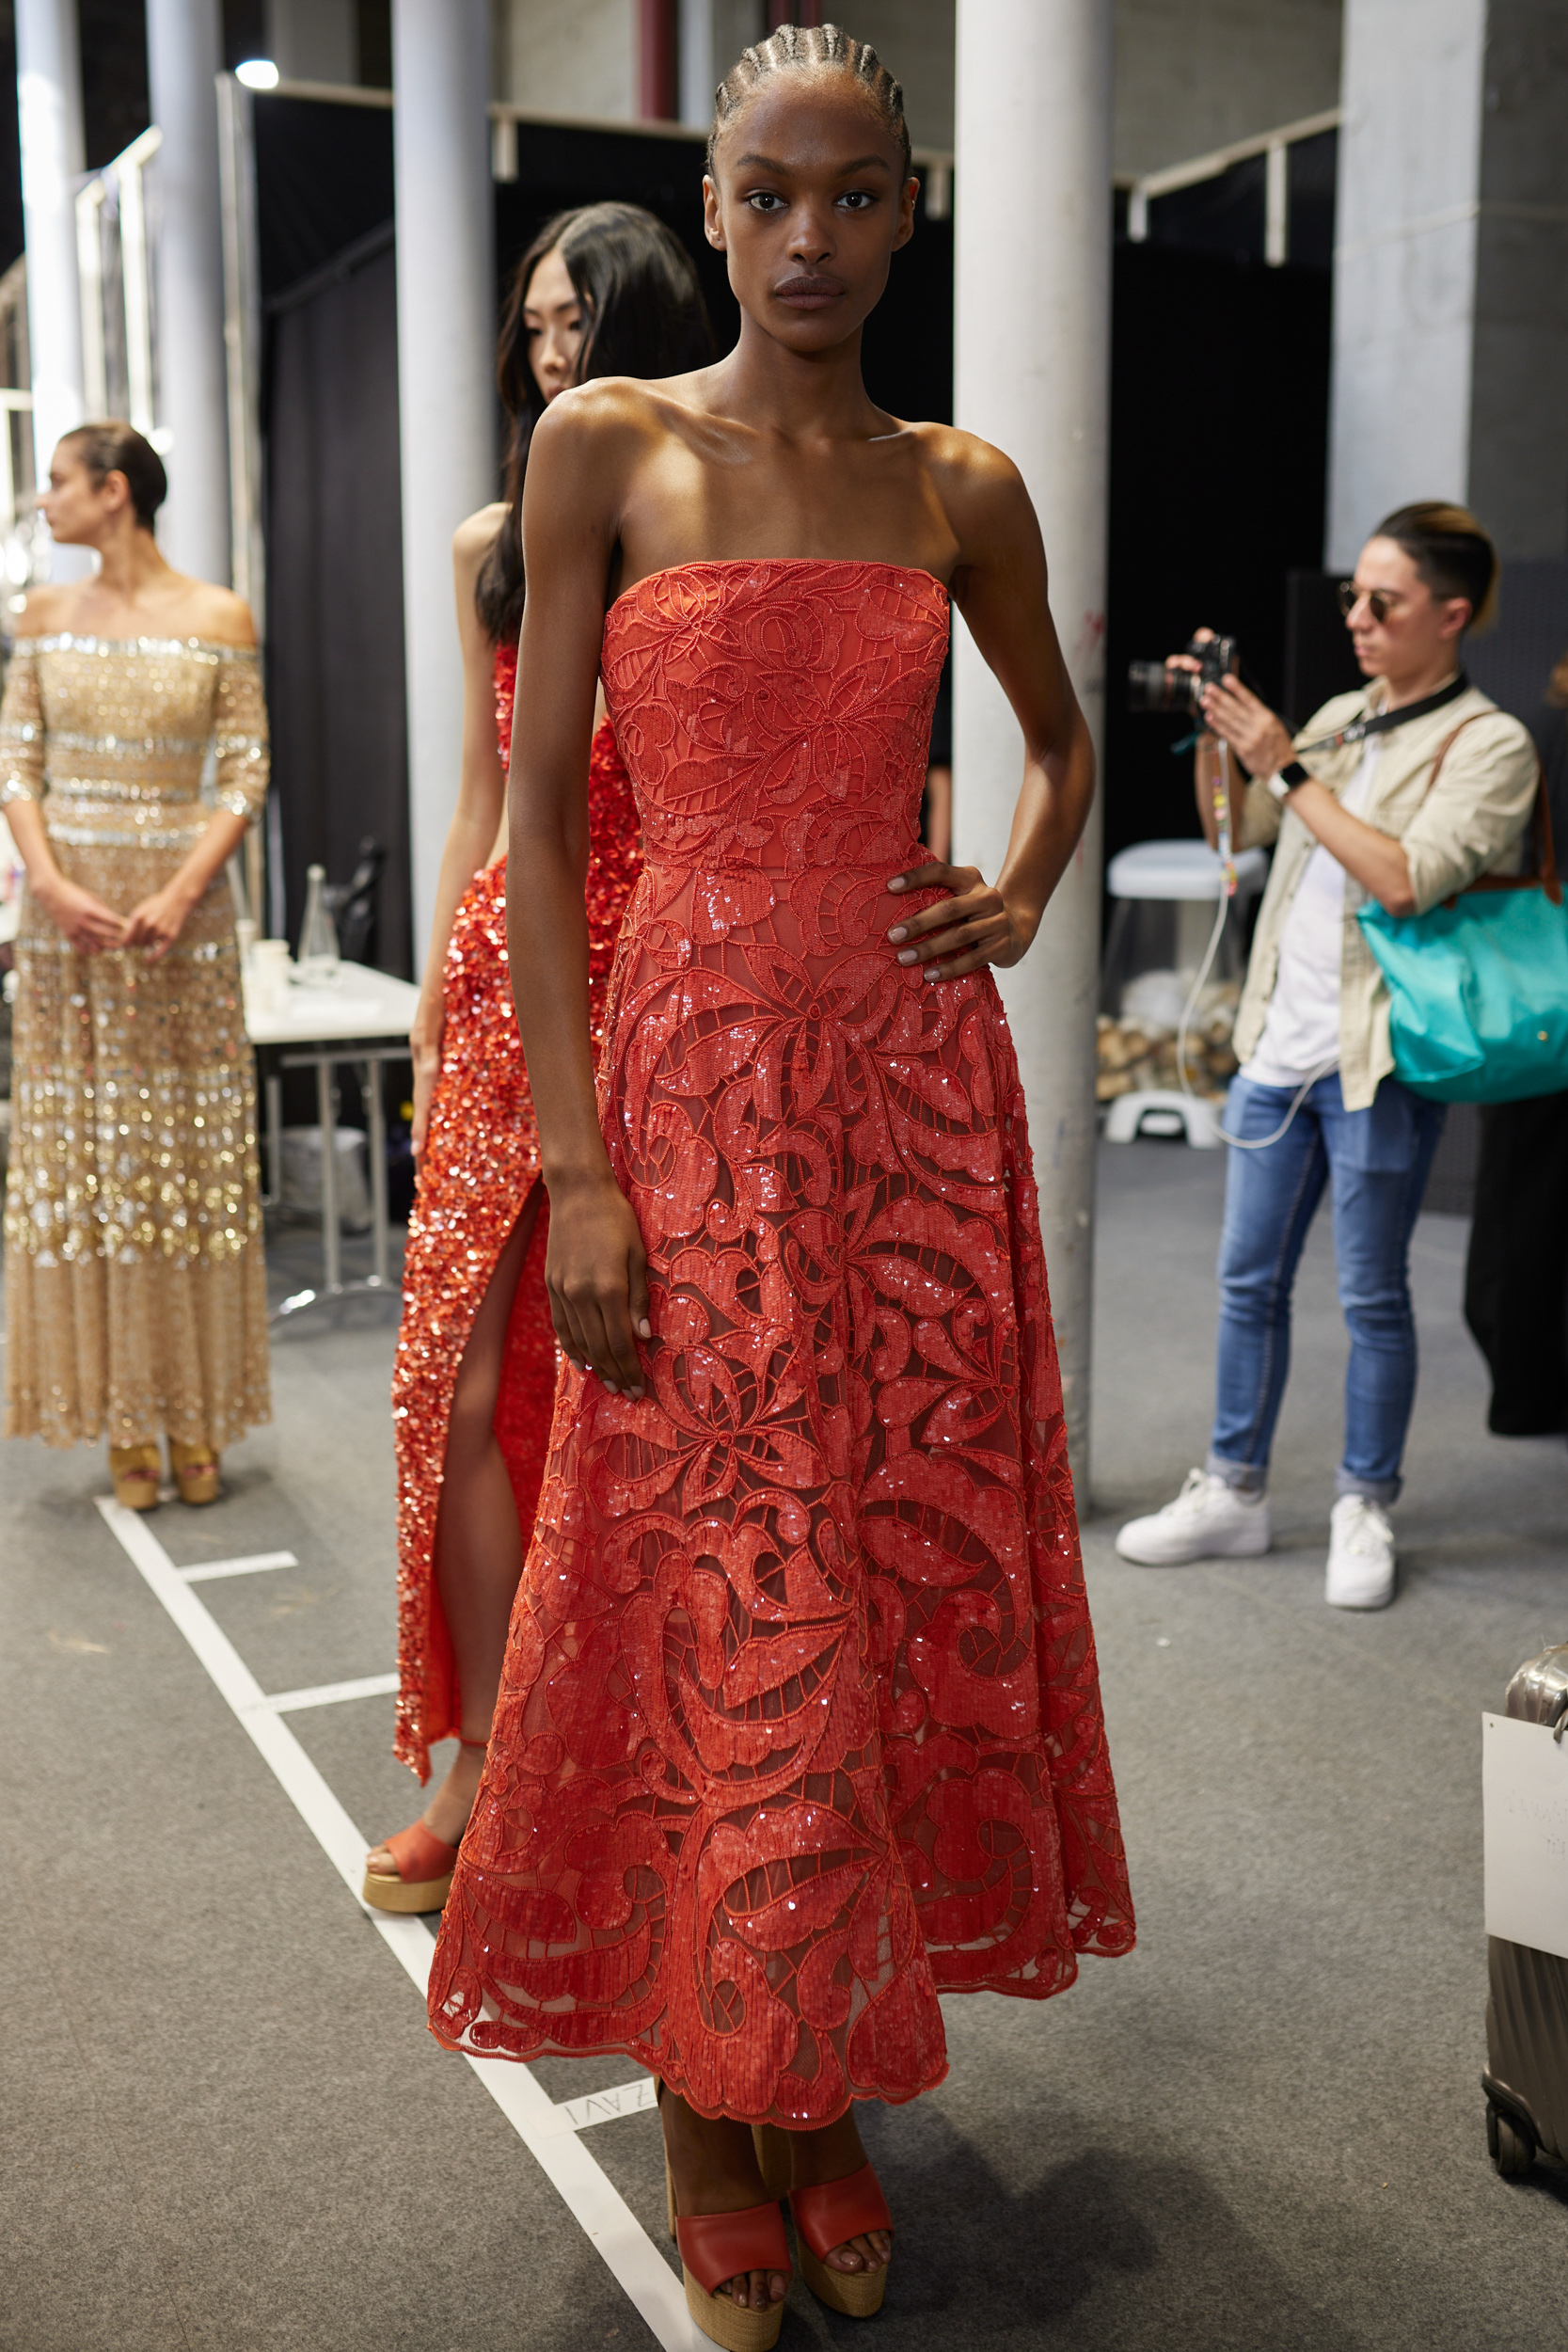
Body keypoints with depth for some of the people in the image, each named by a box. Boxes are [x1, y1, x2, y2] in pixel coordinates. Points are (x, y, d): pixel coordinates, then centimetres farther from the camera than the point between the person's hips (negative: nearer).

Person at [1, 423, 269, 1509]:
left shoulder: (219, 618, 0)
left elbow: (246, 775, -3)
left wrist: (181, 893, -15)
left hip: (181, 903, -2)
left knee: (188, 1150, 2)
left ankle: (195, 1418, 12)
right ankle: (124, 1422, 11)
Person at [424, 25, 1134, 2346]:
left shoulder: (963, 487, 10)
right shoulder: (603, 446, 1)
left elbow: (1063, 730, 27)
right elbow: (540, 810, -4)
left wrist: (1022, 896, 5)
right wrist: (577, 1170, -11)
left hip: (918, 1090, 4)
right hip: (697, 1080, -3)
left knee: (911, 1578, 8)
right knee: (712, 1613, 1)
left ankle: (830, 2100, 28)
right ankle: (712, 2148, 22)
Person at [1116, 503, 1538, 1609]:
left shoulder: (1488, 744, -7)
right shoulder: (1341, 719, 13)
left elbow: (1407, 878, -22)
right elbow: (1233, 827, 22)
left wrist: (1285, 766, -18)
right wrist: (1215, 735, 5)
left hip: (1378, 1061, -6)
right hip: (1282, 1043, 6)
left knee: (1373, 1297, 3)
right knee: (1249, 1279, 11)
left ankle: (1366, 1511, 18)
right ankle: (1234, 1492, 24)